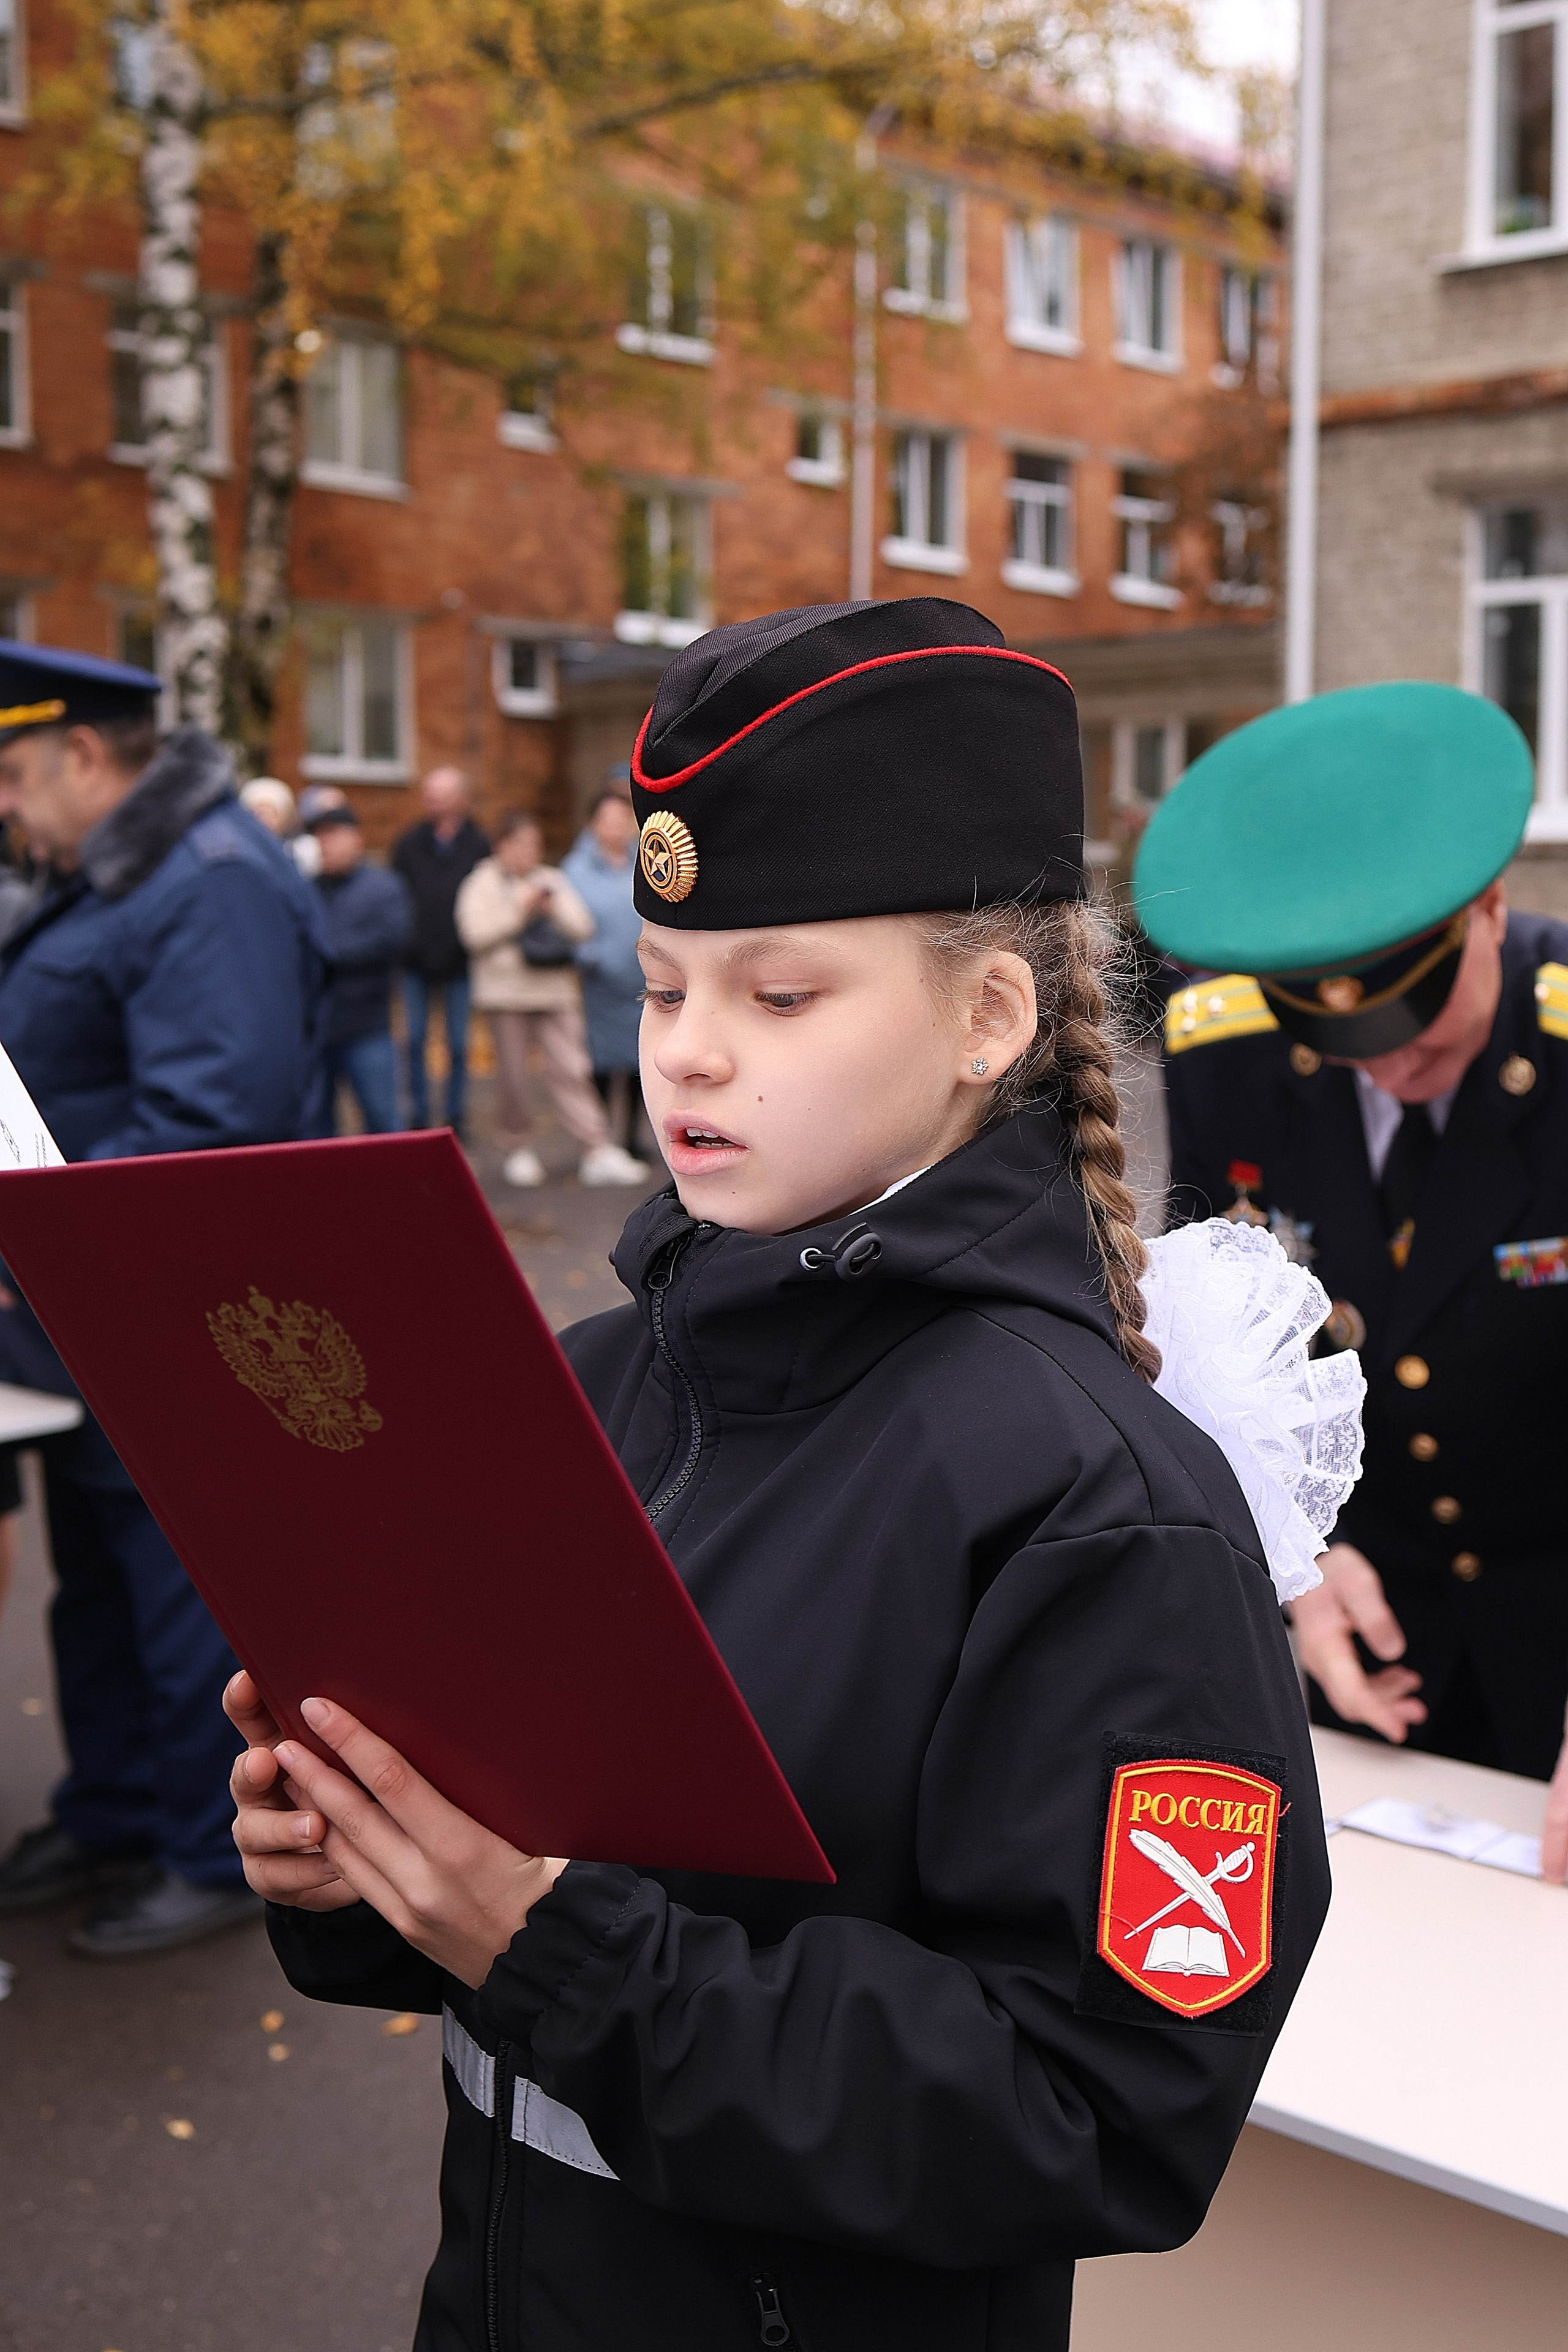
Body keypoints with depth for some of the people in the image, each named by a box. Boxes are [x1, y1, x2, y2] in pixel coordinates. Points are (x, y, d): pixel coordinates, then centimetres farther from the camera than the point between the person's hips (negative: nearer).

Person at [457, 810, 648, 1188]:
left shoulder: (552, 881, 13)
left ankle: (599, 1151, -9)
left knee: (572, 1069, -5)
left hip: (556, 990, 2)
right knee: (513, 1075, 3)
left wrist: (555, 909, -9)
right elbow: (474, 933, -11)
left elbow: (583, 928, 8)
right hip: (506, 992, -2)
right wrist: (518, 909, -12)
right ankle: (518, 1151, 17)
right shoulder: (482, 885, 3)